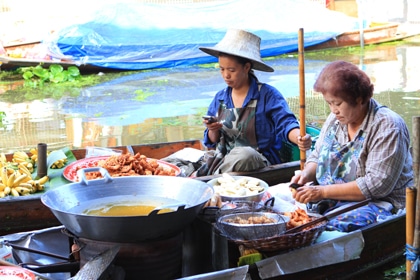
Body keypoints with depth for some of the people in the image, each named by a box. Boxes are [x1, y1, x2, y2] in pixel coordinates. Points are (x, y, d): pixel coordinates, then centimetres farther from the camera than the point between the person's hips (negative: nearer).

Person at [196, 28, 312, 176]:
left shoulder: (267, 95, -6)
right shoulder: (220, 98, 10)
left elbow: (285, 124, -17)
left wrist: (299, 138, -40)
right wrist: (213, 130, -10)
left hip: (258, 162, -2)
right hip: (222, 159, 2)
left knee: (244, 154, -38)